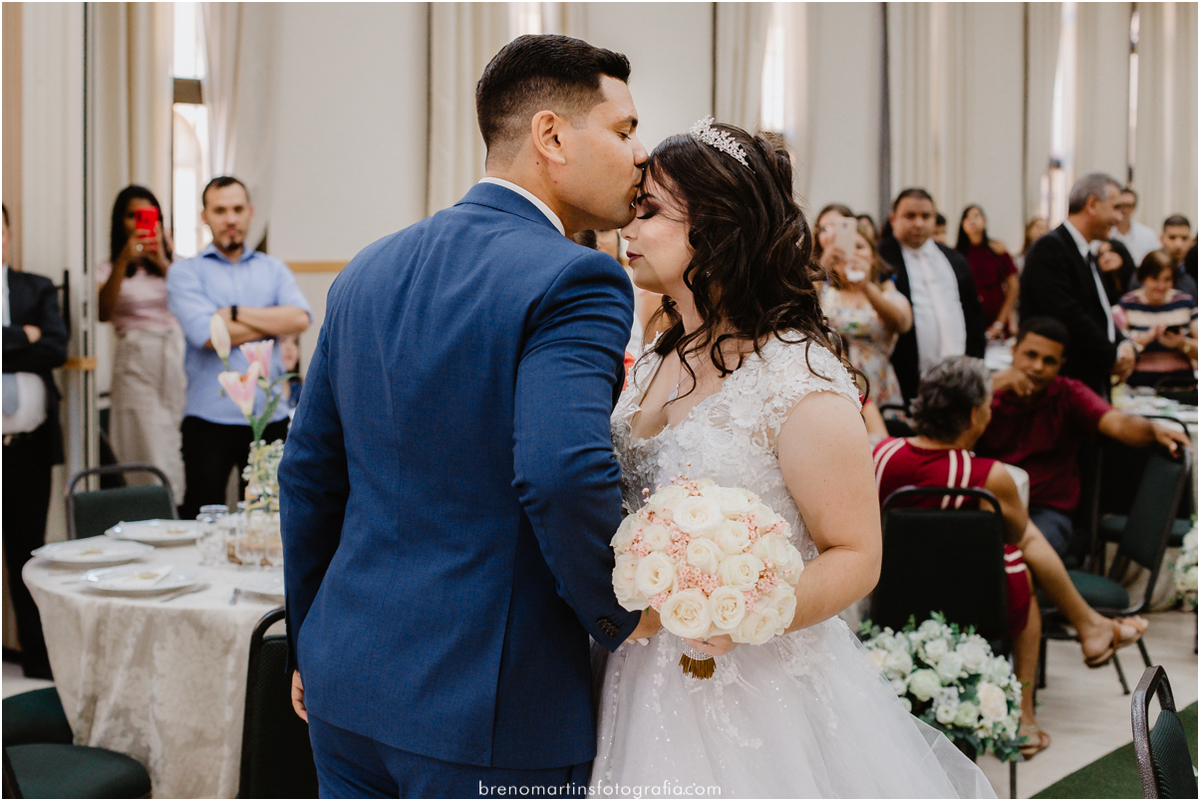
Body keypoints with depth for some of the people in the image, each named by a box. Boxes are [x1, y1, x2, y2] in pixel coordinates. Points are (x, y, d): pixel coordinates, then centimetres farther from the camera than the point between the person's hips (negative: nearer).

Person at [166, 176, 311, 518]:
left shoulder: (273, 269, 14)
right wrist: (272, 323, -3)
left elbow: (301, 318, -5)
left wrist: (236, 313, -9)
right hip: (209, 417, -3)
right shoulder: (186, 272, 4)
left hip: (270, 416, 3)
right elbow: (206, 334, -12)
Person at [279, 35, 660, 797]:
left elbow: (308, 473, 12)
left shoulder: (368, 271, 7)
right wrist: (622, 615, -12)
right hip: (488, 712, -6)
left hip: (347, 683, 7)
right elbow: (564, 471, -30)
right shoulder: (574, 279, -15)